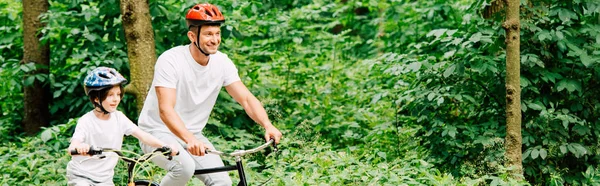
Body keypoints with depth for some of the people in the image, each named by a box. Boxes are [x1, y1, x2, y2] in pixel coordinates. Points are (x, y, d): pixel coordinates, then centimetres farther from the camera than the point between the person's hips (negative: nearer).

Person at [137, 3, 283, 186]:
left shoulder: (222, 63, -6)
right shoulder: (170, 61, -22)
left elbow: (247, 99, -9)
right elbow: (165, 110, -32)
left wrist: (268, 126, -29)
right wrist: (190, 140, -48)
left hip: (193, 135, 6)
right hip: (159, 132, -6)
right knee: (185, 166, -34)